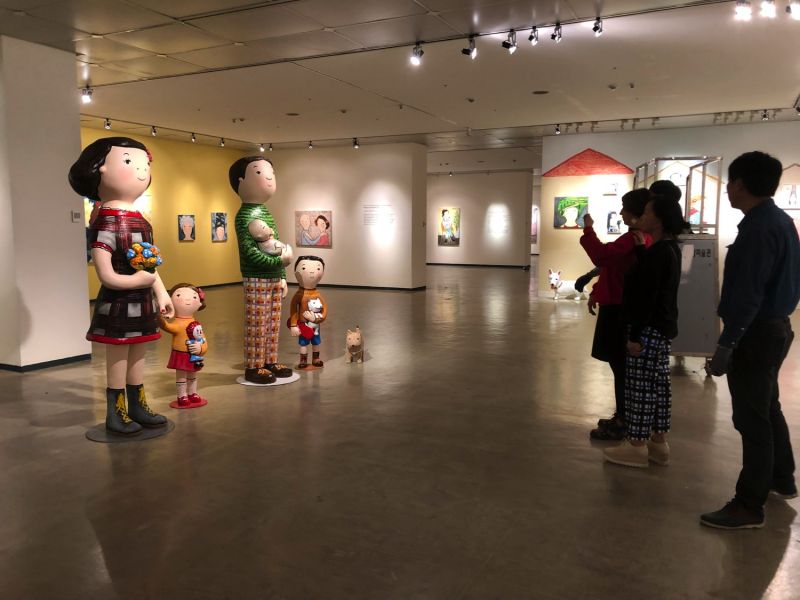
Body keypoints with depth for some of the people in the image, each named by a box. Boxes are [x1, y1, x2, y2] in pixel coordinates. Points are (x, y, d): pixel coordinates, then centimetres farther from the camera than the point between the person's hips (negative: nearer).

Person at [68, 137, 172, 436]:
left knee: (137, 355, 16)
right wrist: (138, 280, -26)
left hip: (142, 302, 8)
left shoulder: (141, 222, 10)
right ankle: (115, 414, 14)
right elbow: (105, 274, -21)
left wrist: (161, 293, 16)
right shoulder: (107, 222, -16)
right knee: (118, 357, 2)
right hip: (118, 304, -8)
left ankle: (137, 407, 27)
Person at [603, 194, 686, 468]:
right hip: (662, 327, 10)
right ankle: (658, 442, 23)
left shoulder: (658, 253, -19)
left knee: (639, 386, -3)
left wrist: (635, 335, -21)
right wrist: (641, 249, 20)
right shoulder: (669, 248, 11)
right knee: (657, 386, 14)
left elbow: (647, 297, -22)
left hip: (649, 329, -10)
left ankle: (637, 446, 6)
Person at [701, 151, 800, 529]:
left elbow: (748, 294, -26)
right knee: (767, 409, 23)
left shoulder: (758, 228, -22)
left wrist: (726, 343, -23)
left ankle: (749, 506, 7)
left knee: (751, 418, -3)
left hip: (756, 333, -10)